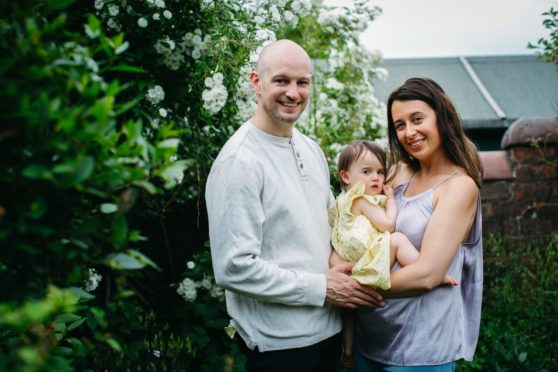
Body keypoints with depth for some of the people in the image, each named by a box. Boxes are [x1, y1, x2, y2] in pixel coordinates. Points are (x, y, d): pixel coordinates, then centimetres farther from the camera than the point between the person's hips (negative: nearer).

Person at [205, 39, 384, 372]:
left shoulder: (311, 149, 7)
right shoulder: (239, 162, -19)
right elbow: (234, 268, -23)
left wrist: (356, 275, 0)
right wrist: (321, 288, -17)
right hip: (279, 344, -7)